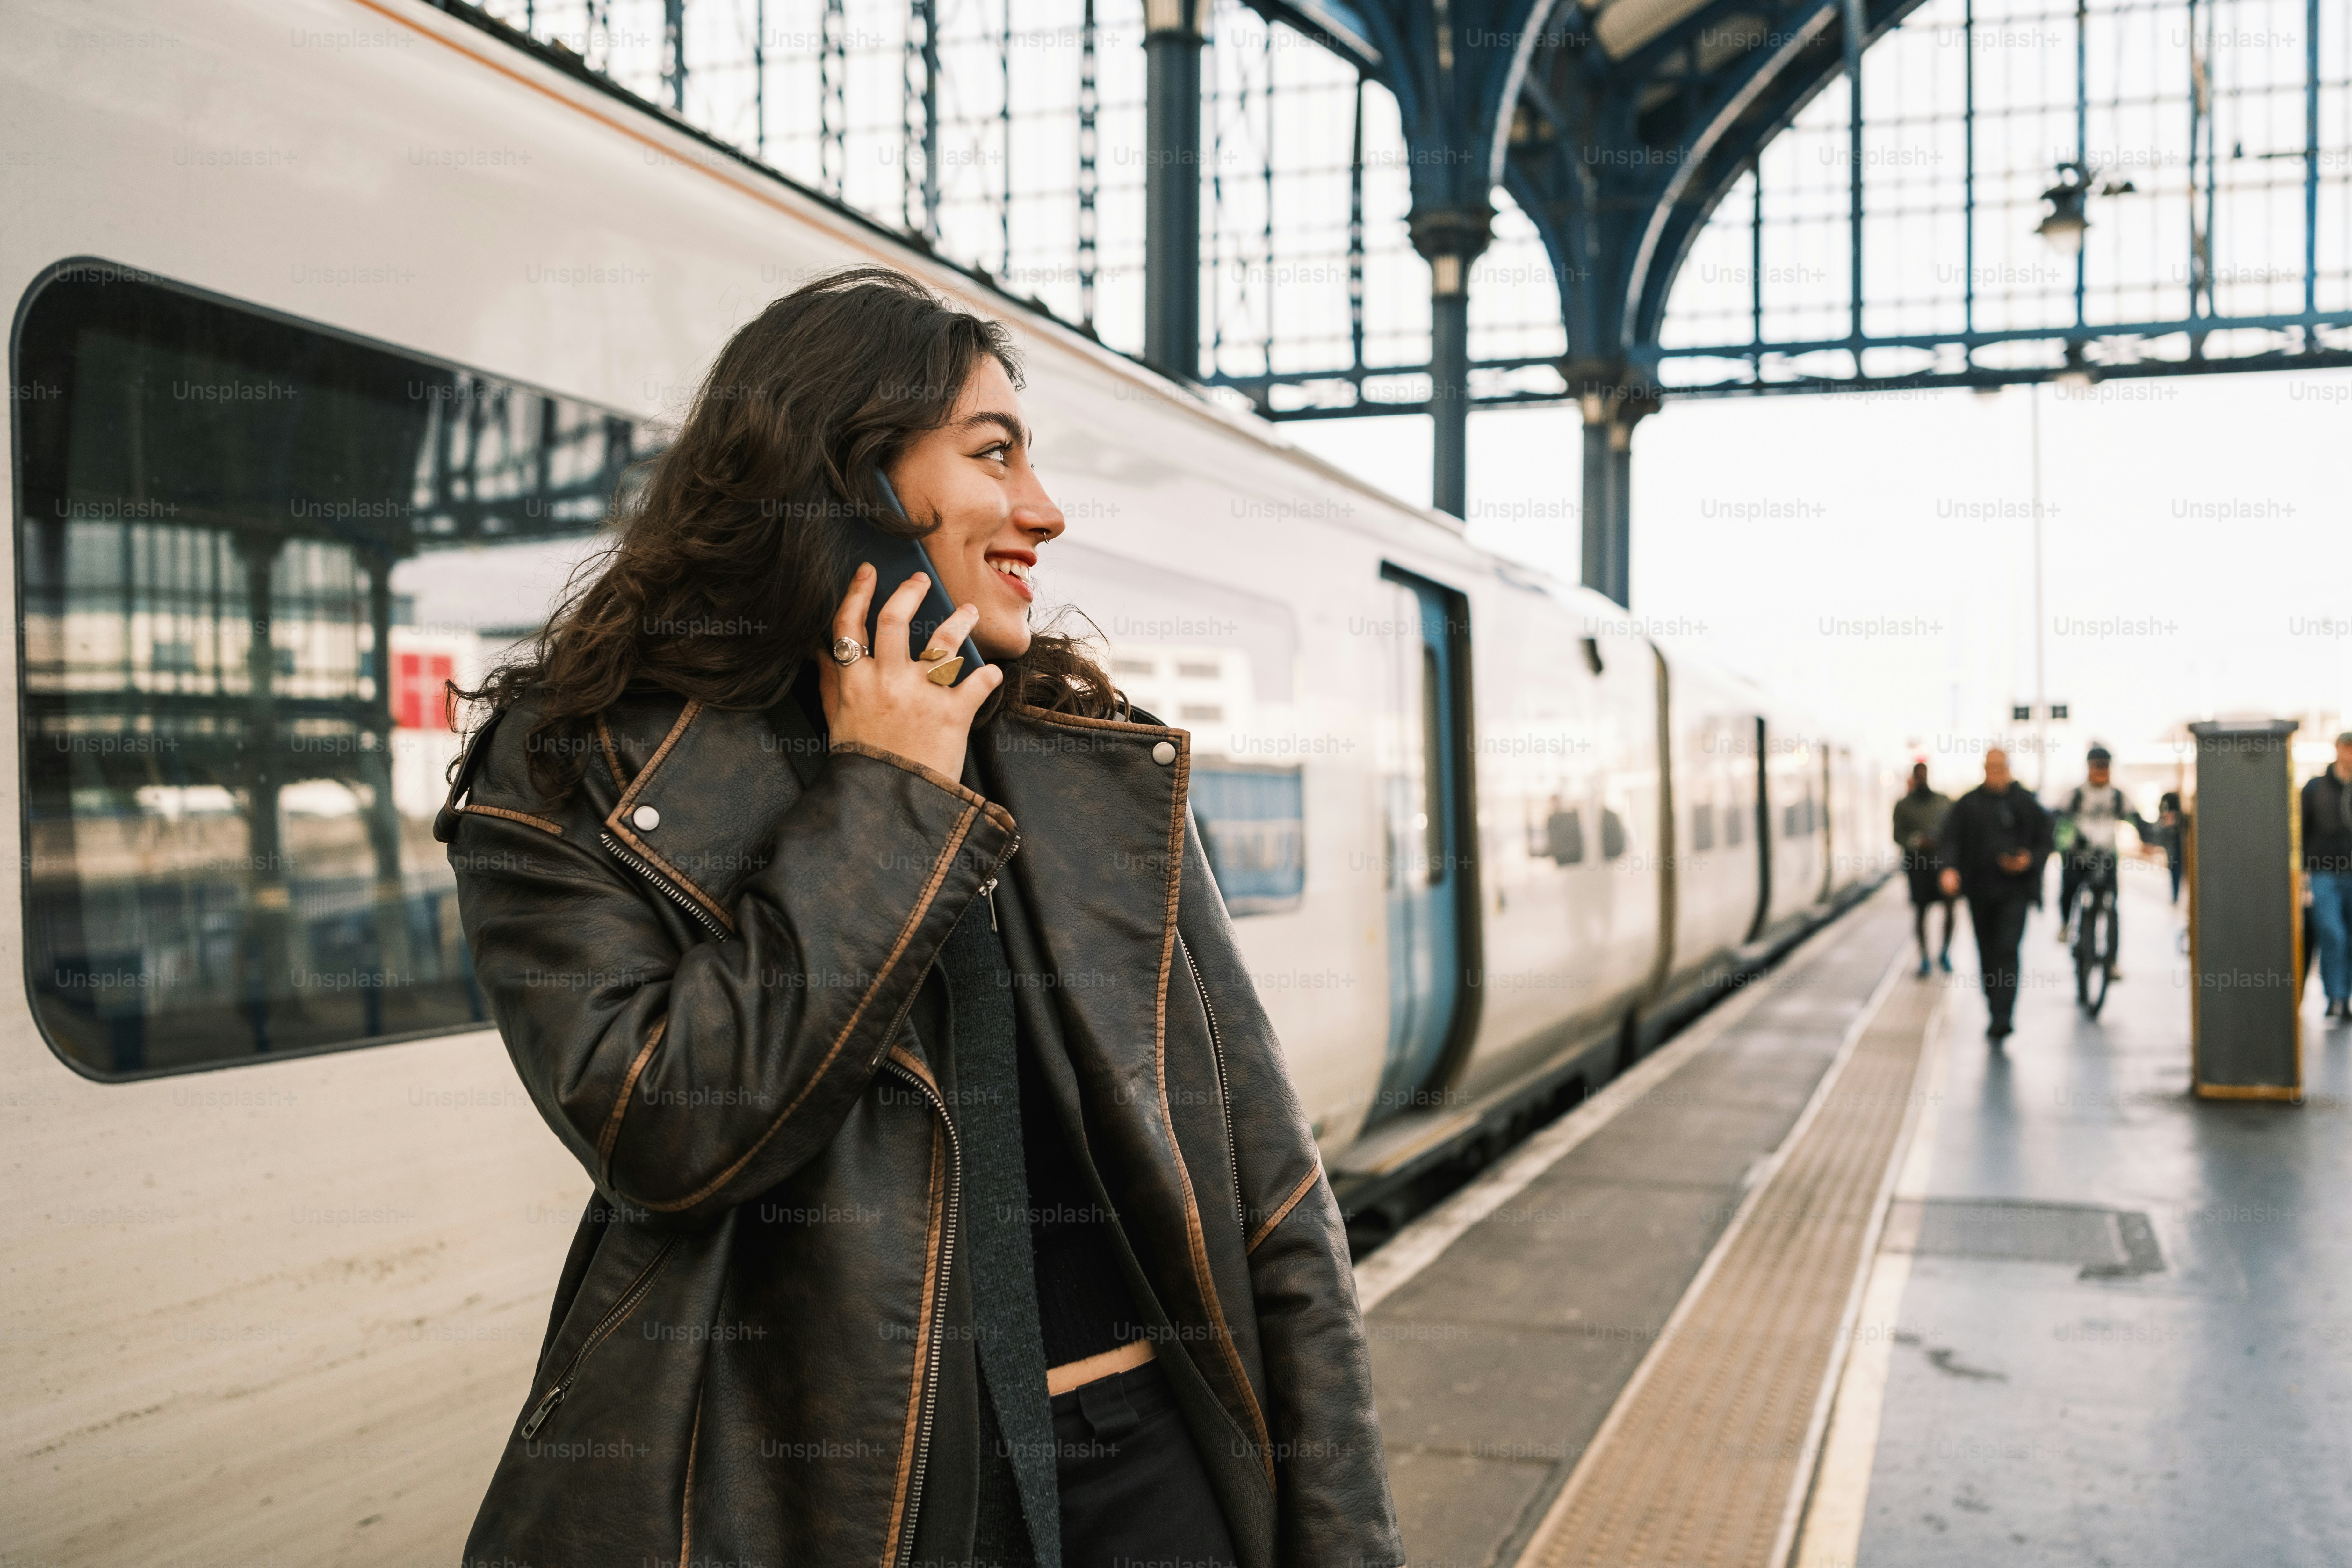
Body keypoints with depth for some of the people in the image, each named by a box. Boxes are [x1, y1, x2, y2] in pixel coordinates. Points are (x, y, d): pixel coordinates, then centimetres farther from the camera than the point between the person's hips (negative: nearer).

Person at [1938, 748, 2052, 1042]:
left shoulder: (2026, 803, 4)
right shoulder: (1968, 804, 5)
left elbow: (2046, 841, 10)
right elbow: (1949, 838, -2)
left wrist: (2030, 860, -10)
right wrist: (1950, 867, -21)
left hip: (2015, 889, -2)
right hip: (1980, 890, 2)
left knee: (2008, 951, -14)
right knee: (1988, 954, 10)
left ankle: (2003, 1018, -20)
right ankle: (1996, 1012, 25)